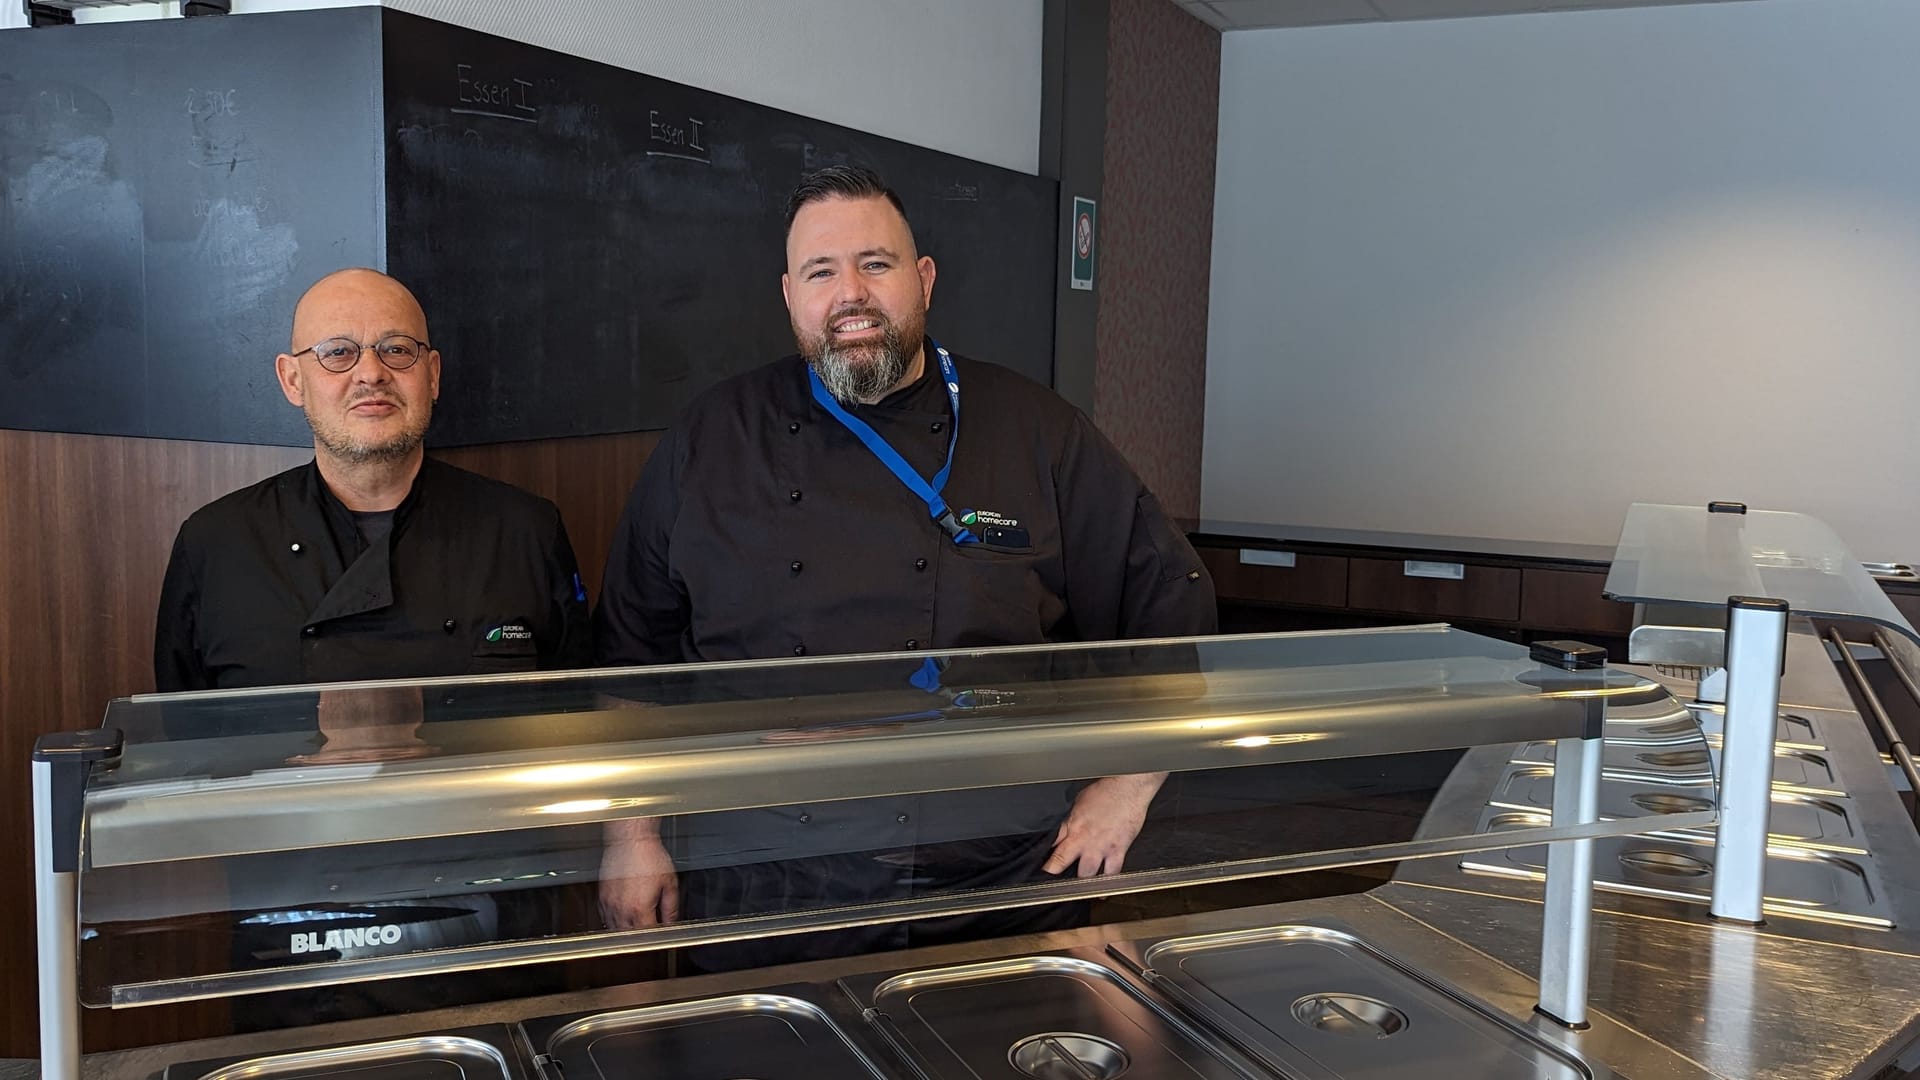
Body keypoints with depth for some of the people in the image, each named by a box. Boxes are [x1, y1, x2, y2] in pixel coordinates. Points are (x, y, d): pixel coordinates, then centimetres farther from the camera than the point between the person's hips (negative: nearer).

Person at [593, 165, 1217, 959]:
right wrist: (632, 833, 4)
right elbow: (631, 642, 8)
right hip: (760, 889, 1)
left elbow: (1171, 602, 4)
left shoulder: (1039, 435, -1)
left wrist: (1127, 788, 0)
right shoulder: (712, 443, 2)